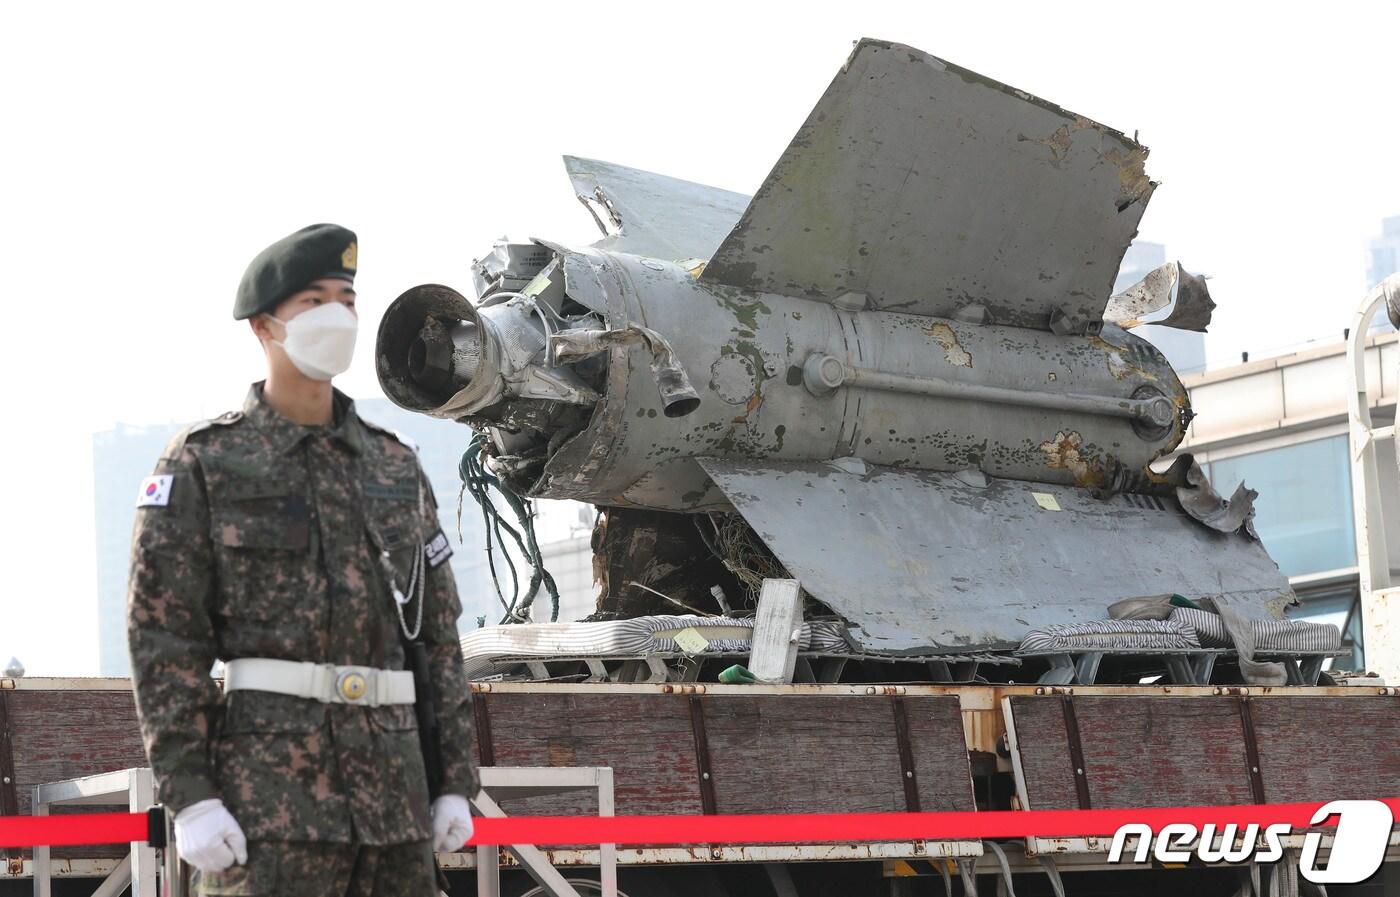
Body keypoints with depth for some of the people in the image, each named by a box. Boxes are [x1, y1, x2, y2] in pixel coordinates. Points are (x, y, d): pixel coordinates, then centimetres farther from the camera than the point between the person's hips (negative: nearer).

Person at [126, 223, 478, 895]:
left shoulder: (396, 467, 16)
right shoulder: (202, 463, 2)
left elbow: (439, 634, 16)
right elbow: (161, 638, -5)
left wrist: (456, 782, 10)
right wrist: (189, 796, -13)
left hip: (394, 788, 5)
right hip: (266, 784, -5)